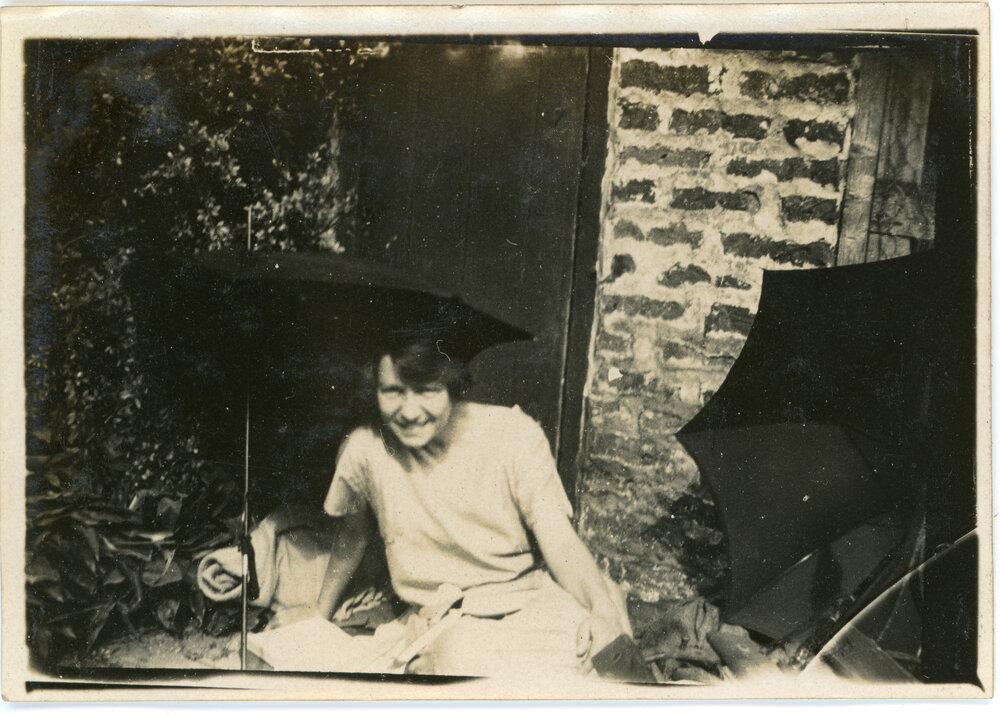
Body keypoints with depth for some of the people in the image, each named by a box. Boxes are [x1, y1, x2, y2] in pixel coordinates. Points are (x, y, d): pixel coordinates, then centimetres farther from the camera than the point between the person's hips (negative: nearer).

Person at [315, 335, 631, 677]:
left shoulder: (513, 434, -7)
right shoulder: (365, 449, -7)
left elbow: (560, 543, -10)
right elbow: (352, 536, 13)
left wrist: (604, 610, -30)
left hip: (531, 598, 2)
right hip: (447, 622, -1)